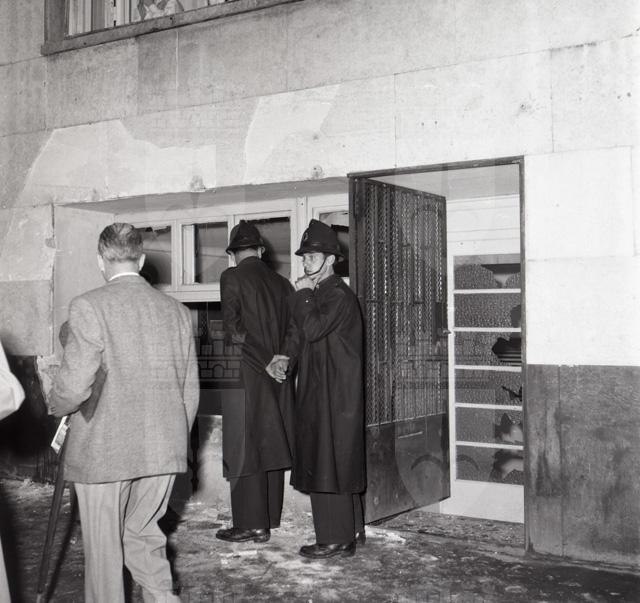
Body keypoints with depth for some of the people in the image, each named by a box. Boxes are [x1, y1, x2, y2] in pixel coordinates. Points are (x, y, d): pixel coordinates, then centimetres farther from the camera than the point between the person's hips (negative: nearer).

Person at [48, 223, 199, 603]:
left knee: (104, 546, 10)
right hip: (164, 451, 5)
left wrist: (55, 407, 6)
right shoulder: (178, 311, 4)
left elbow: (75, 385, -16)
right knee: (143, 533, 20)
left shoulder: (89, 307, -12)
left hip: (104, 451, -4)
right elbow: (190, 391, 8)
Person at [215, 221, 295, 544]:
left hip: (246, 375, -6)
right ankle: (268, 519, 19)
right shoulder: (281, 283, 10)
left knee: (245, 449, 0)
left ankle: (251, 524, 3)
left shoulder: (232, 277, -6)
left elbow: (232, 327, -13)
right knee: (271, 447, 11)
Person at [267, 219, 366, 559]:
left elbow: (312, 329, -26)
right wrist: (285, 358, -4)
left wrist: (302, 295, -13)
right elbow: (300, 333, 14)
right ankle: (350, 530, 26)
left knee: (328, 464, -5)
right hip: (318, 392, 10)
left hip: (335, 394, -10)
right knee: (340, 464, 15)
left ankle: (335, 539, 3)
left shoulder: (339, 296, -14)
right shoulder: (316, 294, 16)